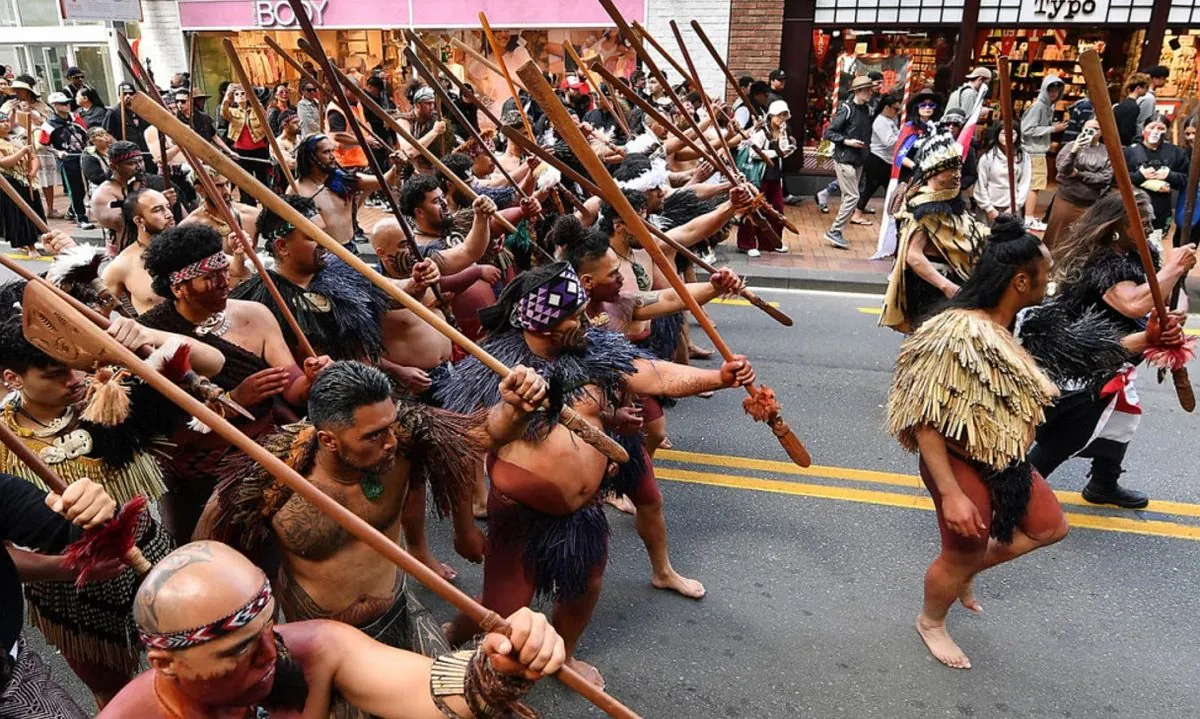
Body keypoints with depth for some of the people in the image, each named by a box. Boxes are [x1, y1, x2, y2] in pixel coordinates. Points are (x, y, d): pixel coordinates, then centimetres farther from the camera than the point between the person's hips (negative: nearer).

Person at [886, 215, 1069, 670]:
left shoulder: (1003, 327, -1)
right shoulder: (955, 335, -31)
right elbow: (922, 422, -30)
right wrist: (951, 494, -31)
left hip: (1006, 462, 9)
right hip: (963, 466, -9)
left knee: (1050, 527, 25)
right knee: (961, 556, 12)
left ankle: (964, 574, 42)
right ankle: (930, 622, 42)